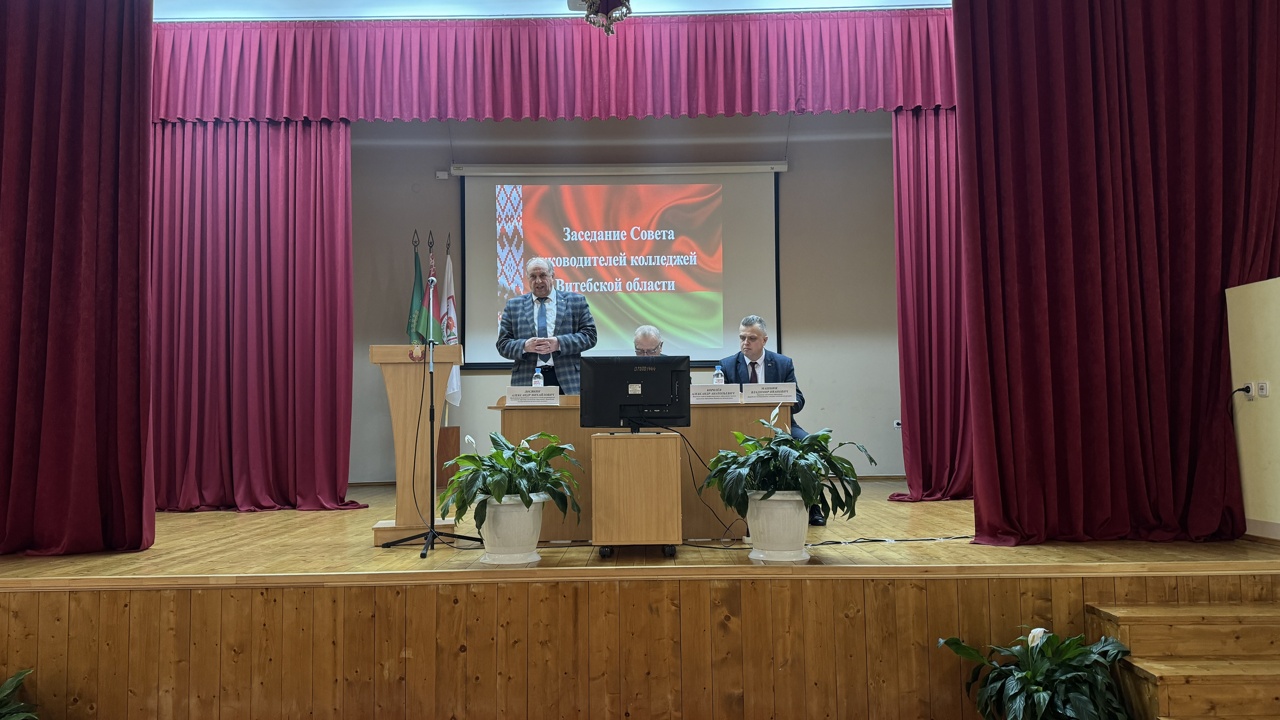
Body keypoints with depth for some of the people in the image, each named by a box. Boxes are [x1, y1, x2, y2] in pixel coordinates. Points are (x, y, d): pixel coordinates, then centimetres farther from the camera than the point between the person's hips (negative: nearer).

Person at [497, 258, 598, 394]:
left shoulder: (576, 301, 9)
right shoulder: (513, 306, 13)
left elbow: (589, 335, 3)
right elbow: (503, 344, 10)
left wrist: (559, 343, -12)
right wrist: (524, 346, -11)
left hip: (567, 381, -1)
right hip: (527, 380, 1)